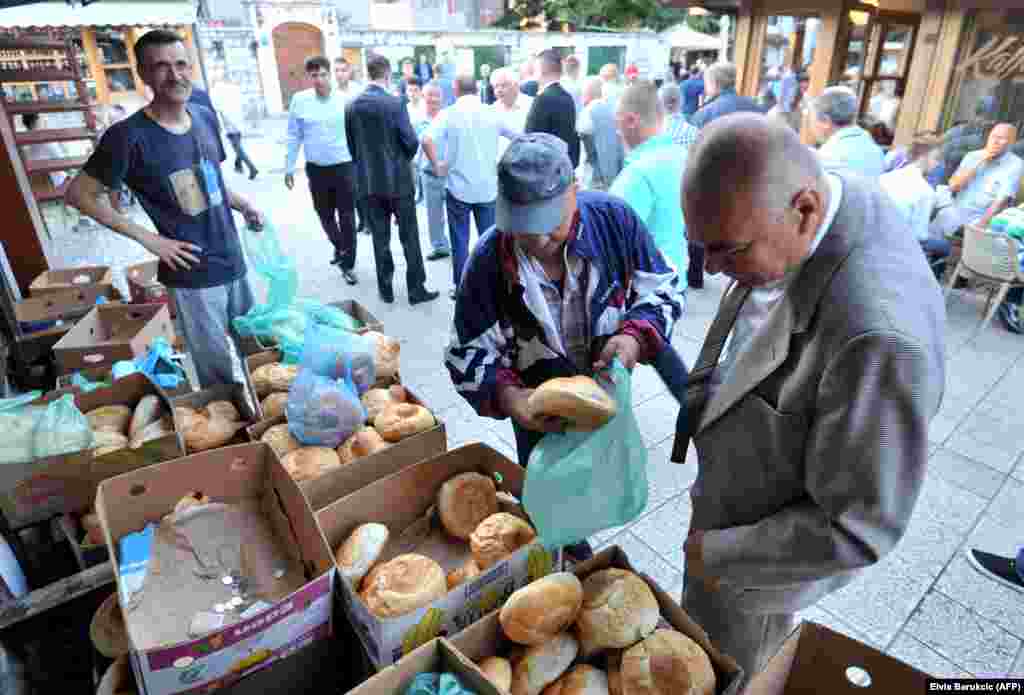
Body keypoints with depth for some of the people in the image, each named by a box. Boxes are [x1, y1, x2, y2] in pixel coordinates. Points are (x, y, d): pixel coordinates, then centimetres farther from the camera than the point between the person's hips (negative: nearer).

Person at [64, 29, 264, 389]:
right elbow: (79, 194, -7)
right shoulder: (130, 136, -14)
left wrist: (242, 204, 1)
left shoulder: (205, 117, 4)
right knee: (221, 378, 4)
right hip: (193, 276, -6)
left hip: (233, 262, 6)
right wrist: (148, 239, -12)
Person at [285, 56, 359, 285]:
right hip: (316, 169, 2)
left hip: (344, 167, -2)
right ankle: (339, 247, 42)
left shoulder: (345, 100, -5)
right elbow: (294, 136, 6)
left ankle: (348, 264, 13)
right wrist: (289, 167, 6)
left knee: (347, 217, 1)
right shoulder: (299, 100, 0)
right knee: (325, 215, 16)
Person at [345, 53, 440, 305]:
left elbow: (351, 145, 7)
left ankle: (385, 289, 18)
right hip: (398, 179, -4)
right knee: (409, 236, 6)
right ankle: (416, 289, 11)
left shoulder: (351, 106, 2)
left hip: (368, 181, 4)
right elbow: (411, 142, -12)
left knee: (380, 237, 11)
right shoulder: (395, 103, -13)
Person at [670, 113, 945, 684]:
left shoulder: (879, 333, -40)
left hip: (770, 547, -7)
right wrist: (705, 392, 6)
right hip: (735, 487, 8)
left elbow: (860, 529, -28)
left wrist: (722, 554, -18)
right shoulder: (818, 199, -14)